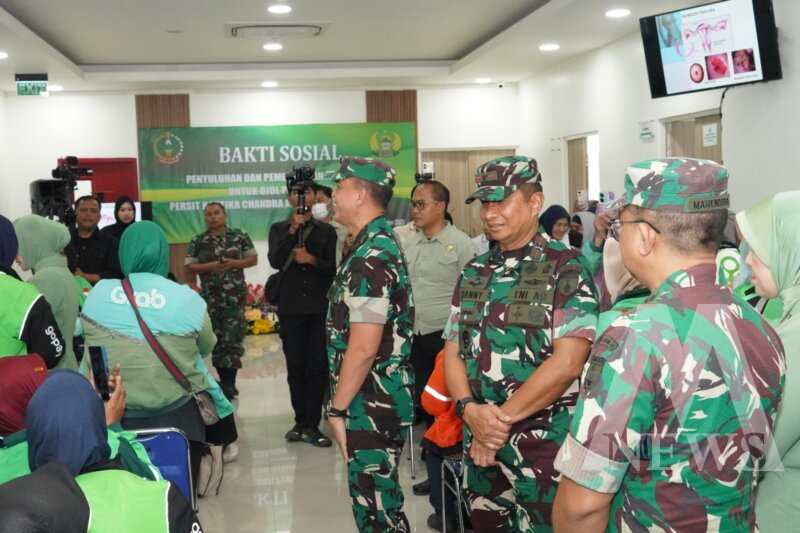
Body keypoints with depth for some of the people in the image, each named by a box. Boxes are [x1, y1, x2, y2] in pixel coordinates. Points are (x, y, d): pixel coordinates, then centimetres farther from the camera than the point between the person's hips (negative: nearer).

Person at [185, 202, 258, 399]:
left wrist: (234, 263, -11)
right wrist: (210, 266, -13)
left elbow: (253, 258, 5)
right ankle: (226, 380, 15)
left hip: (235, 295, -2)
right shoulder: (198, 241, 5)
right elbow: (189, 267, 3)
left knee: (232, 337, -7)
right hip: (210, 296, 2)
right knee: (216, 338, 4)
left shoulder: (240, 236, 3)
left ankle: (228, 382, -1)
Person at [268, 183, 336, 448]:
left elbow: (333, 268, 2)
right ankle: (301, 421, 17)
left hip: (320, 307, -1)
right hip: (291, 307, 1)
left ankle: (311, 425, 1)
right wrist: (293, 230, -14)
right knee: (295, 367, 6)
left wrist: (311, 259, -14)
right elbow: (275, 261, -8)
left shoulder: (326, 231, 8)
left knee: (318, 367, -3)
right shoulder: (279, 229, 10)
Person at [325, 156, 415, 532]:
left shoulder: (371, 257, -20)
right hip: (378, 400, 10)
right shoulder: (381, 244, 12)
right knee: (379, 499, 20)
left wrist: (338, 409, -14)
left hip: (371, 404, -10)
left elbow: (363, 348, -24)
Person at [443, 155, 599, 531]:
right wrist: (470, 410, -11)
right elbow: (453, 351, 7)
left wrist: (502, 417, -15)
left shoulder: (565, 269, -10)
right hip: (480, 444, 6)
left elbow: (566, 363, -18)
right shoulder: (474, 273, 9)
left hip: (543, 444, -5)